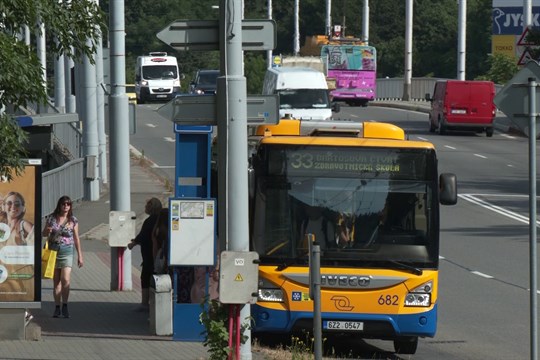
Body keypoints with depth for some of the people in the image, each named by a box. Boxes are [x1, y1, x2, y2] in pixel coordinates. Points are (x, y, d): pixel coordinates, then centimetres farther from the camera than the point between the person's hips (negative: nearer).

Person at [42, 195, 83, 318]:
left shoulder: (73, 220, 3)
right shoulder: (52, 218, 4)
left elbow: (76, 239, 9)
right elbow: (44, 233, 15)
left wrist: (80, 256, 9)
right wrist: (47, 231, -10)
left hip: (67, 251, -2)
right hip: (53, 250, 2)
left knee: (66, 280, -15)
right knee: (56, 281, 5)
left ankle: (65, 306, -8)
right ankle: (57, 307, 11)